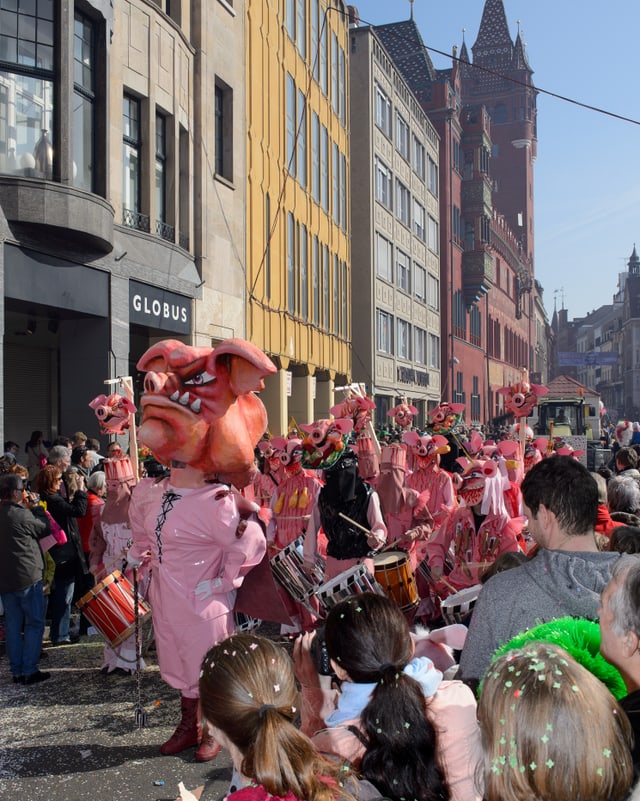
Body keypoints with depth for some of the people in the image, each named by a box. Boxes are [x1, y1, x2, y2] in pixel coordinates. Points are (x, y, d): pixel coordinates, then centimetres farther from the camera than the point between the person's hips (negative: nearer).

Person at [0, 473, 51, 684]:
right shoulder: (20, 514, -17)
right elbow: (45, 528, -5)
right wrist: (36, 507, 5)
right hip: (27, 577, -7)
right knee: (34, 623, 4)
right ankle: (29, 671, 4)